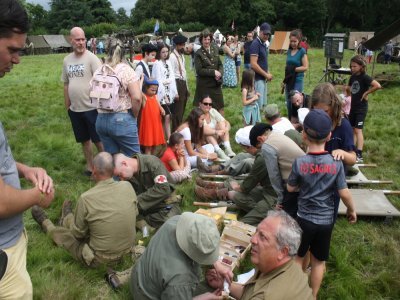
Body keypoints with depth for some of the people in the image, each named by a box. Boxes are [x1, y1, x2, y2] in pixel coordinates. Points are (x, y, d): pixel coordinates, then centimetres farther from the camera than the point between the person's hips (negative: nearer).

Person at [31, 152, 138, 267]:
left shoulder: (86, 198, -25)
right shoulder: (128, 187, -15)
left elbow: (77, 233, -10)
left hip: (100, 260, -4)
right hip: (127, 250, 4)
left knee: (63, 233, 24)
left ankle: (46, 224, 54)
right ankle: (67, 220, 59)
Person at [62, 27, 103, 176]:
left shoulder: (91, 58, -10)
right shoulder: (66, 60, 8)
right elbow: (66, 84, 14)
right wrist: (67, 105, 13)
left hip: (92, 107, -6)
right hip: (75, 109, 6)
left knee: (98, 139, 4)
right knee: (84, 139, 17)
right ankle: (89, 165, 31)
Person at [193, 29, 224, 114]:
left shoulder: (215, 50, 7)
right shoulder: (198, 53, -8)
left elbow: (220, 64, 11)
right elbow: (199, 70, -15)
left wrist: (220, 73, -9)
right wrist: (213, 72, -18)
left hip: (216, 84, 5)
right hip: (204, 85, -5)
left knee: (220, 107, 12)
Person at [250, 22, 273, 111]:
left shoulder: (264, 44, 13)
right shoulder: (255, 44, -14)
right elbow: (253, 64, -22)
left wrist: (268, 73, 6)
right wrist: (266, 74, -13)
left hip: (263, 78, 9)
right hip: (257, 79, -9)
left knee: (263, 104, 14)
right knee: (258, 105, -8)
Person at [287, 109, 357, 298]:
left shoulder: (299, 163, -18)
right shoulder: (336, 163, -14)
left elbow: (290, 188, -5)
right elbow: (344, 193, -9)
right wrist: (352, 210, 9)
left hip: (304, 218, -1)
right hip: (326, 220, 2)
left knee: (298, 257, 19)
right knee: (319, 261, 19)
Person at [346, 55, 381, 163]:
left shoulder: (364, 77, -15)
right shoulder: (352, 77, 7)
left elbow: (378, 85, -29)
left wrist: (366, 93, -20)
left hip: (361, 108, -8)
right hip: (353, 106, 8)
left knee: (358, 130, -13)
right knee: (352, 129, 13)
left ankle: (359, 155, -14)